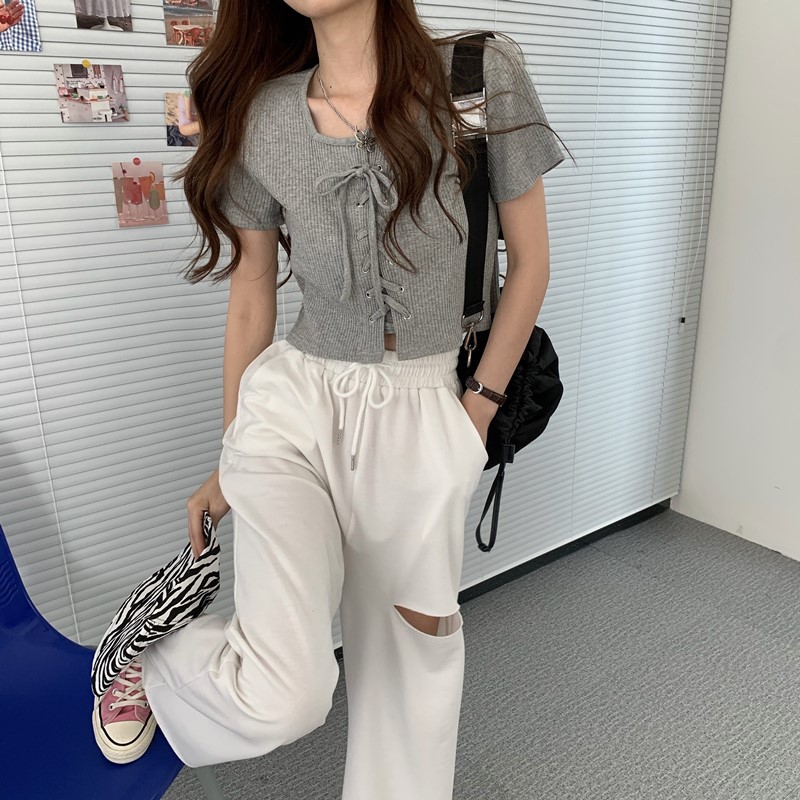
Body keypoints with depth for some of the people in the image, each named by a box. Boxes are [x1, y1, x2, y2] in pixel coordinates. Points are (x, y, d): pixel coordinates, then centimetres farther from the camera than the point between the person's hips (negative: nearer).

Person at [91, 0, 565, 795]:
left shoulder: (482, 74, -4)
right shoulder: (262, 117, 0)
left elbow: (528, 261, 2)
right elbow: (251, 294, 7)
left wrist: (479, 410, 0)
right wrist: (232, 456, 14)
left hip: (423, 416, 1)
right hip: (293, 402, 0)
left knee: (413, 655, 12)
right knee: (281, 697, -11)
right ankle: (152, 661, 23)